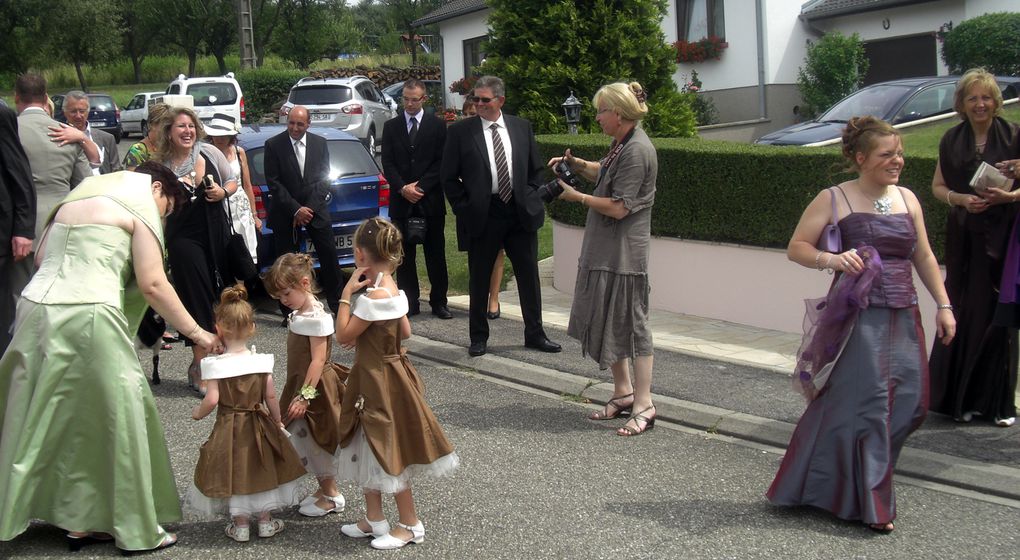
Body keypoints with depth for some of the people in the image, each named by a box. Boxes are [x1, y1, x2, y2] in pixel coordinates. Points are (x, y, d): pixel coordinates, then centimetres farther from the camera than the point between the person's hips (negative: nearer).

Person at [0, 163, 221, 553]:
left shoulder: (75, 198, 23)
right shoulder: (141, 207, 3)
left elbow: (41, 257, 19)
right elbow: (152, 285, -4)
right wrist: (196, 333, 1)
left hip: (35, 307, 7)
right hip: (87, 318, -7)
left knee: (36, 416, 11)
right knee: (118, 415, 3)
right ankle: (136, 529, 10)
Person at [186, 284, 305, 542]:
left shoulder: (215, 364, -16)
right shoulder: (262, 361, -9)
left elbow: (212, 400, -19)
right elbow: (271, 397, -6)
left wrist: (198, 412, 2)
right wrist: (277, 421, 8)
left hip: (228, 428, -2)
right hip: (259, 424, 2)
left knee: (234, 472, 12)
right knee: (262, 470, 17)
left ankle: (241, 526, 20)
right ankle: (266, 521, 26)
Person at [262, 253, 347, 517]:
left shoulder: (315, 318, -22)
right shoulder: (299, 313, 8)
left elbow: (318, 360, -24)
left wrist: (304, 395, -24)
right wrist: (299, 393, 16)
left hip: (314, 387, -9)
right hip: (301, 384, 9)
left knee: (311, 440, -1)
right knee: (303, 439, 16)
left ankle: (331, 495, 13)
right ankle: (325, 489, 29)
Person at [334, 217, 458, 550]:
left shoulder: (374, 296, -26)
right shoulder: (392, 290, 3)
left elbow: (342, 336, -20)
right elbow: (405, 332, 13)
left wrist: (346, 293, -18)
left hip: (379, 382, -9)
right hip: (374, 379, 9)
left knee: (386, 454, 4)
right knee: (368, 451, 18)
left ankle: (410, 525, 17)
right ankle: (374, 520, 29)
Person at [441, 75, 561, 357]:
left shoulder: (522, 127, 5)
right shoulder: (460, 131, -3)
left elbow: (536, 169, 14)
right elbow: (449, 177, 0)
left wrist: (531, 199, 3)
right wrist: (464, 209, -5)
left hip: (520, 212, 2)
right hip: (482, 215, -2)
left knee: (529, 275, 9)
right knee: (479, 279, 7)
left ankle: (534, 333, 22)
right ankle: (479, 336, 20)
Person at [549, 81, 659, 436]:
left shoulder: (637, 151, -19)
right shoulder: (622, 144, 10)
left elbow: (619, 207, -21)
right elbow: (604, 173, 27)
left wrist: (578, 197, -9)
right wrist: (576, 164, 10)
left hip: (624, 253, -10)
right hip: (605, 249, 10)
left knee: (630, 323, -4)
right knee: (607, 321, 15)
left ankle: (643, 405, 4)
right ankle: (623, 393, 27)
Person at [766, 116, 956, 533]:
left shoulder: (907, 199, 12)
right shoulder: (834, 199, -3)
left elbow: (924, 257, 17)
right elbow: (796, 247, -3)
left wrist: (943, 305, 12)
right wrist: (831, 260, -22)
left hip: (902, 318, 6)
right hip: (858, 318, -6)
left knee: (909, 402, 4)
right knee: (864, 403, -4)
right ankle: (870, 505, 8)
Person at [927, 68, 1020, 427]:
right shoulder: (952, 141, 8)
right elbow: (938, 187, 11)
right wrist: (960, 198, -8)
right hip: (963, 236, 2)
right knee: (963, 314, -1)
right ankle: (962, 398, 6)